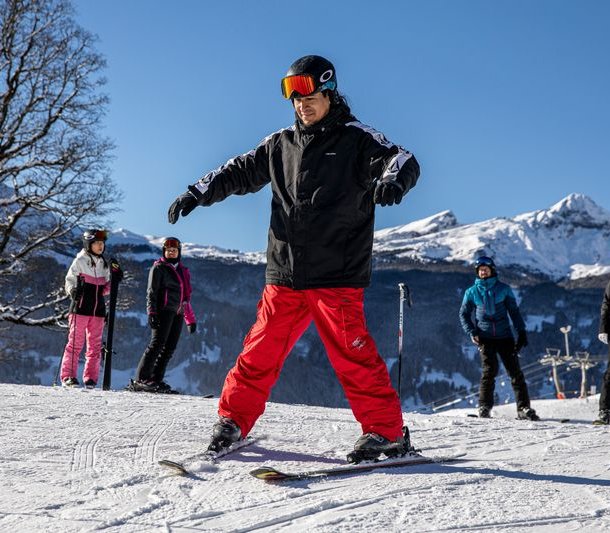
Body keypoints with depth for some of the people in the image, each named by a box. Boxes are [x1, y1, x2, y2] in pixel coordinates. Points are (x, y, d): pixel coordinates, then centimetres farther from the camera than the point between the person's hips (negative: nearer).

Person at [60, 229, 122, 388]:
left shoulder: (104, 264, 15)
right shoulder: (80, 261, -1)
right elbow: (69, 281, 0)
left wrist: (115, 280, 3)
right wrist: (73, 291, -20)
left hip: (98, 310, 5)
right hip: (80, 308, -5)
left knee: (95, 345, 4)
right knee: (75, 343, -6)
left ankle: (90, 378, 9)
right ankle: (68, 376, -2)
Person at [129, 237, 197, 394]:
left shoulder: (183, 271, 22)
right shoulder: (159, 268, 3)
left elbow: (185, 296, 26)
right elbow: (151, 292, -4)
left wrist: (191, 319, 23)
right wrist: (152, 313, -17)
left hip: (177, 314, 7)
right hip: (163, 311, -7)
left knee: (169, 348, 1)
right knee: (157, 344, -15)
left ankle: (156, 380, 3)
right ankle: (140, 379, -16)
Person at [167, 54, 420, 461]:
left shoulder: (356, 139, 1)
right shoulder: (281, 145, 15)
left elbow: (404, 162, -12)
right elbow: (241, 171, 25)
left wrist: (392, 179, -36)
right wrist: (198, 193, 14)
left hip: (337, 275, -4)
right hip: (285, 275, 5)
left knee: (352, 353, -8)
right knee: (261, 350, 6)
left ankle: (386, 431, 2)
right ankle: (234, 419, 20)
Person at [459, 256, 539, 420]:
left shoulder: (503, 289, 6)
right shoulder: (472, 292, 7)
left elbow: (514, 311, 10)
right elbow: (464, 314, 14)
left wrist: (521, 331, 2)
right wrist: (471, 332, 0)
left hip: (504, 336, 1)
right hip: (485, 337, -1)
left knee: (515, 370, -3)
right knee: (490, 370, -12)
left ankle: (523, 407, 0)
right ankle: (484, 406, -1)